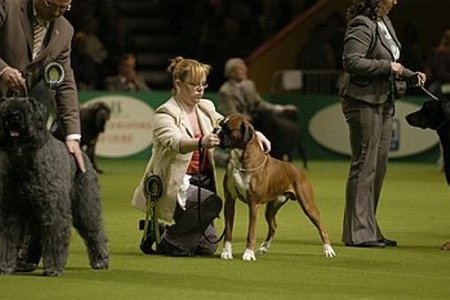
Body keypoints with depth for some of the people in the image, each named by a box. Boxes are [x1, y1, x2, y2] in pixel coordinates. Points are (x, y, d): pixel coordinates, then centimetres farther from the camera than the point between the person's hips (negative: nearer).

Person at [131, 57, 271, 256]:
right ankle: (170, 242, -12)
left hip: (201, 180, 7)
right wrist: (201, 143, -53)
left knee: (207, 247, 3)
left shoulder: (206, 108, 7)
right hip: (174, 184, -7)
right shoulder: (165, 114, -15)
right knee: (212, 203, -31)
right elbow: (174, 142, -33)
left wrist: (254, 134, -7)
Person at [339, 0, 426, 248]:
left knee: (379, 166, 11)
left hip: (384, 104, 10)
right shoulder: (362, 26, -14)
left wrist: (411, 76, 11)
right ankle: (358, 233, -2)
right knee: (364, 167, -6)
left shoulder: (384, 23, 15)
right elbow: (351, 62, -25)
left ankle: (368, 229, 18)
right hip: (364, 102, -10)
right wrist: (387, 66, -19)